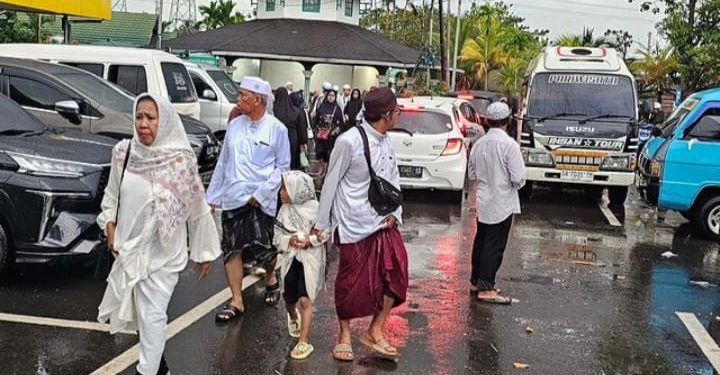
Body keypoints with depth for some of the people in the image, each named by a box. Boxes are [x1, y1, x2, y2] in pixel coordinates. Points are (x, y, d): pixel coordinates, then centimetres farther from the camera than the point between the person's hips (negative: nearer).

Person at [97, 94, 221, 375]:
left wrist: (204, 252, -1)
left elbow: (198, 210, -8)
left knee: (152, 316, -2)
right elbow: (112, 194, 10)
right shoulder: (123, 153, -7)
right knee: (140, 312, 18)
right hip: (129, 249, 5)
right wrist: (110, 224, -4)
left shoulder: (181, 161, -17)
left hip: (163, 253, -4)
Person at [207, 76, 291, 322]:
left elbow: (282, 166, -2)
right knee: (232, 248, 3)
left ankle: (270, 278, 33)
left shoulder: (276, 129, -4)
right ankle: (236, 301, 12)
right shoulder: (234, 126, 8)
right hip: (232, 198, 4)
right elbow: (223, 162, 14)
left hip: (261, 200, -4)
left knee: (263, 247, 0)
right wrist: (212, 196, 13)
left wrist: (261, 193, -11)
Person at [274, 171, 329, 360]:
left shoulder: (315, 209, -11)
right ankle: (293, 317, 52)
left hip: (310, 260, -4)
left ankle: (304, 341, -5)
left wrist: (309, 240, -20)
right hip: (291, 259, 4)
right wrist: (289, 240, -17)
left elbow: (324, 233, -7)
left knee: (305, 299, -10)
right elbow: (277, 239, 2)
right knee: (290, 299, 17)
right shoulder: (284, 211, 1)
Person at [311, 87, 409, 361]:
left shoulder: (386, 142, 4)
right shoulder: (349, 142, -17)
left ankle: (375, 331, 18)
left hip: (383, 222, 6)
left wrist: (395, 212, -2)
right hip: (354, 225, -6)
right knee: (351, 282, 5)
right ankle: (344, 335, 27)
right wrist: (320, 224, -5)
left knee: (395, 272, 0)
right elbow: (331, 183, -10)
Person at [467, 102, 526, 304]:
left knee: (481, 242, 16)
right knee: (494, 246, -1)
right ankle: (486, 289, 2)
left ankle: (476, 281, 27)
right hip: (502, 204, -6)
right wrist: (517, 182, 3)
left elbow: (472, 175, 10)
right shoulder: (509, 145, -17)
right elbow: (518, 178, -18)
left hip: (483, 202, 6)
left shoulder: (479, 144, 1)